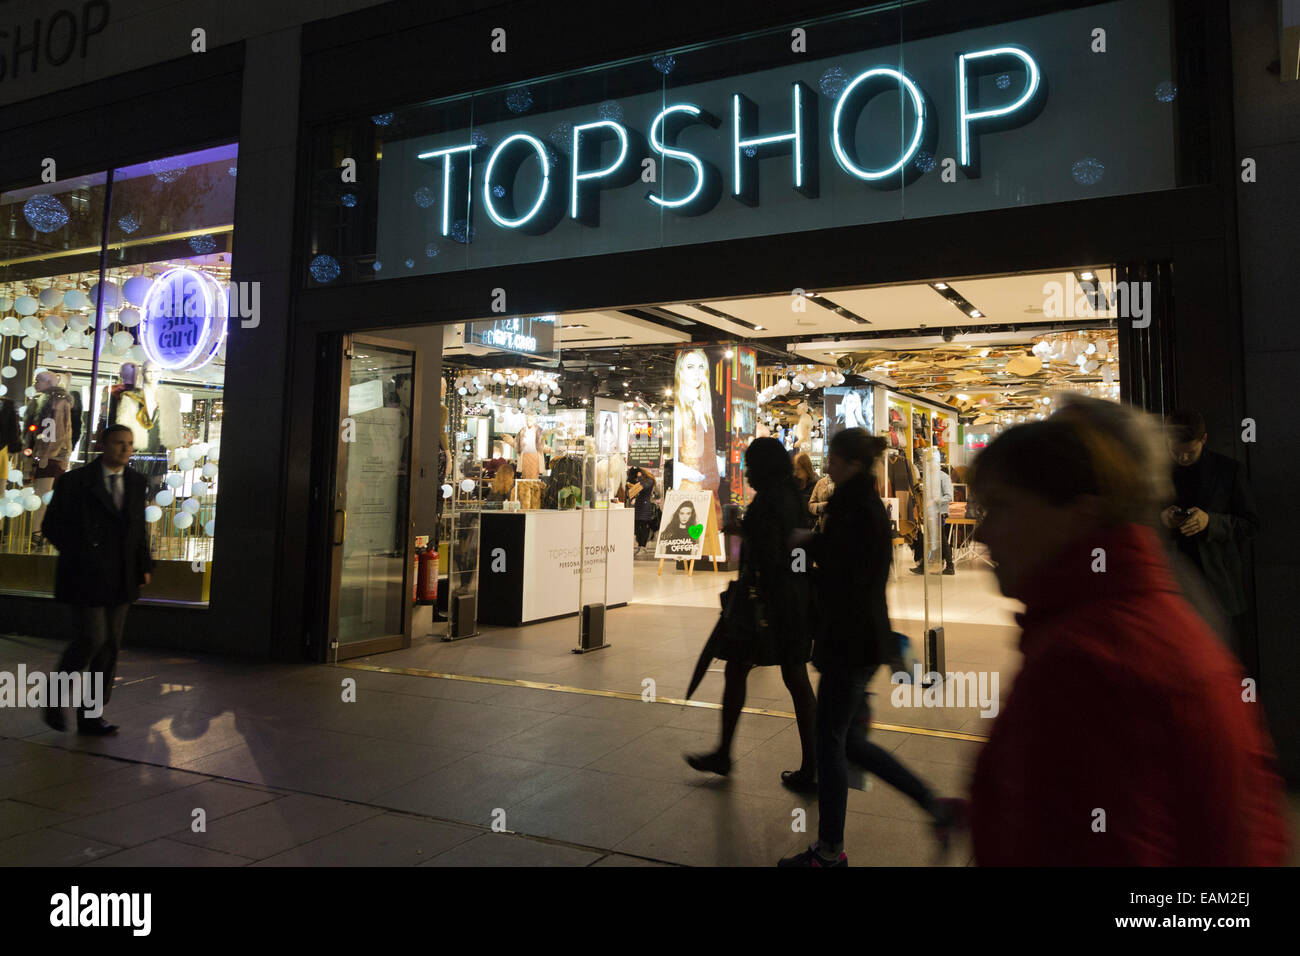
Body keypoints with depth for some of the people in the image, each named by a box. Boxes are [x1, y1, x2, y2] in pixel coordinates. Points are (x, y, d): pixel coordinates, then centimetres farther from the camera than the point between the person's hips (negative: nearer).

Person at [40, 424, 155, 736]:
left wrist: (144, 565, 7)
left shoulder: (136, 482, 9)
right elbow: (53, 526, -2)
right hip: (85, 577, -5)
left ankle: (91, 716, 17)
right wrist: (81, 555, -12)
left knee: (110, 646, 6)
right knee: (92, 638, -12)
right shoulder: (74, 481, -5)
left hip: (120, 579, 5)